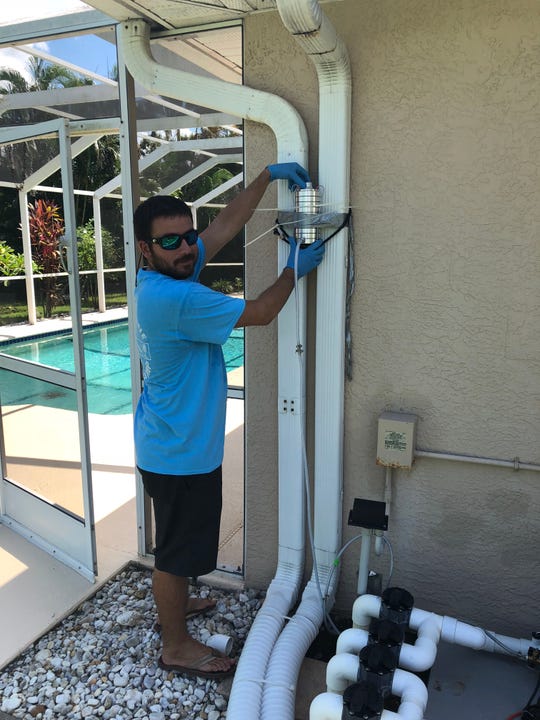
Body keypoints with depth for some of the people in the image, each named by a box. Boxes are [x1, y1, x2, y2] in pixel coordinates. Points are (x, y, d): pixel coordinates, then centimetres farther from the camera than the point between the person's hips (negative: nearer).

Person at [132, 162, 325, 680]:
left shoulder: (164, 278, 1)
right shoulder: (173, 297, -28)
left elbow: (226, 225, 7)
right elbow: (260, 313, -21)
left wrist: (268, 176, 4)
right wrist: (295, 270, -5)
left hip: (171, 444, 10)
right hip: (180, 453, -10)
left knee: (175, 541, 27)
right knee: (178, 549, 9)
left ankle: (172, 603, 49)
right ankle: (176, 646, 29)